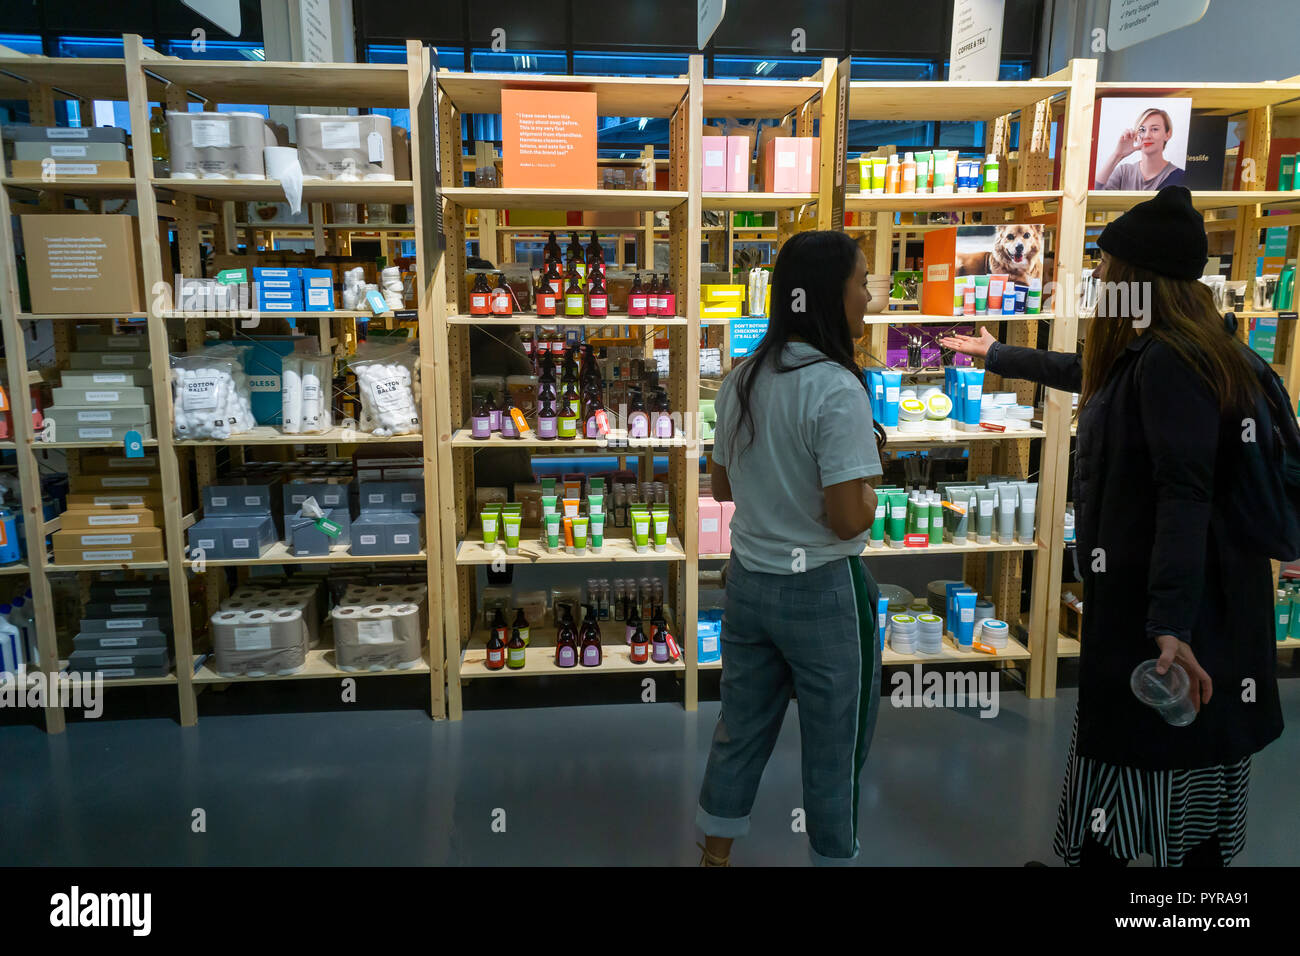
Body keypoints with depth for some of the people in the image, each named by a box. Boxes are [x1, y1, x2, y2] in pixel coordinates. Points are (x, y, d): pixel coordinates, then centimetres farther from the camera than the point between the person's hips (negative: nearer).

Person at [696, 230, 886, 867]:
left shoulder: (742, 380, 3)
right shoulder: (837, 390, -20)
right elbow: (849, 520, -23)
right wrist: (867, 467, -5)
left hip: (748, 581, 7)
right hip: (823, 592, -7)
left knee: (740, 730, 20)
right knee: (834, 749, 12)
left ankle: (715, 854, 35)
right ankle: (833, 854, 30)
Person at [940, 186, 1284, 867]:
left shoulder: (1167, 362, -18)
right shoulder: (1138, 357, 13)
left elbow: (1185, 494, -26)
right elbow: (1080, 371, 34)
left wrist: (1171, 625, -31)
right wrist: (996, 355, 49)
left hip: (1176, 606, -10)